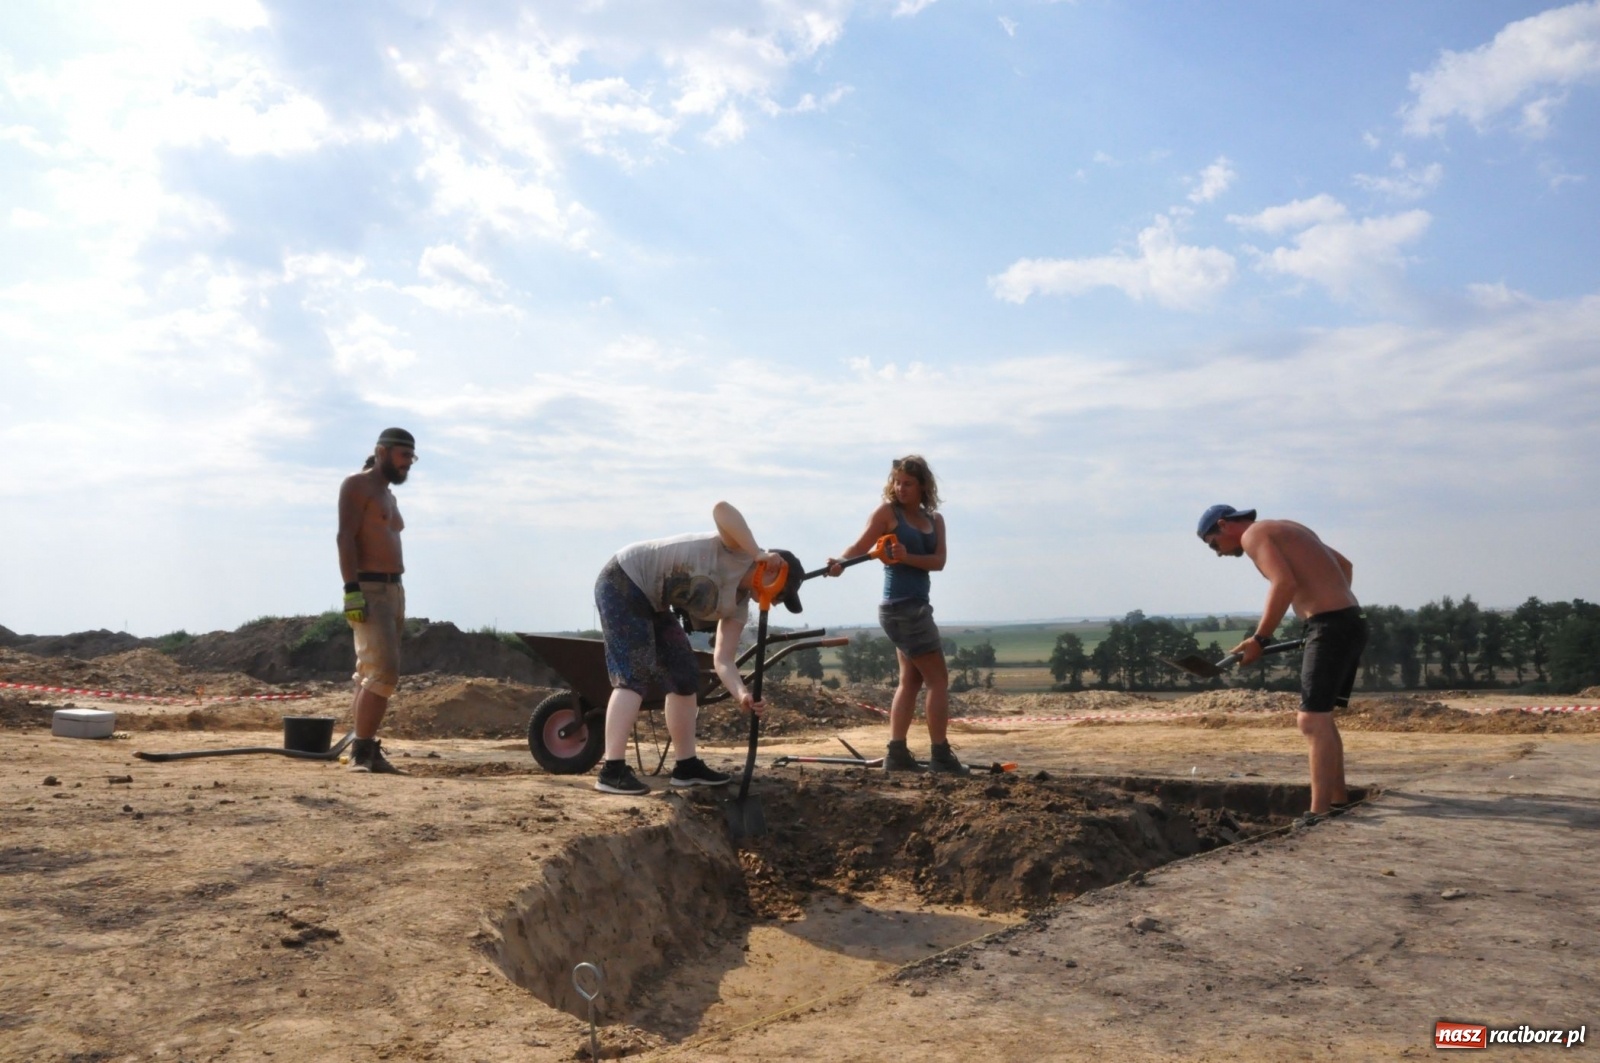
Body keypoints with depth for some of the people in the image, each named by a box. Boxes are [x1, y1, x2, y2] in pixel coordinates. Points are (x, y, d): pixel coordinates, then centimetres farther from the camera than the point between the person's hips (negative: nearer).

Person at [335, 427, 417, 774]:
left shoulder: (388, 496, 23)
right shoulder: (357, 485, -4)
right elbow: (345, 537, -14)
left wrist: (398, 603, 17)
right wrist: (352, 590, -24)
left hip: (393, 590, 9)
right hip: (368, 590, -9)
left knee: (373, 676, 9)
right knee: (383, 672, -17)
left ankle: (368, 752, 13)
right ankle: (361, 752, -14)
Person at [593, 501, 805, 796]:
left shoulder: (737, 607, 3)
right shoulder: (739, 549, -17)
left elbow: (723, 660, -3)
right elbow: (721, 509, -38)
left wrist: (742, 695, -21)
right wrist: (759, 554, -35)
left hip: (653, 604, 9)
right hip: (623, 582, -9)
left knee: (685, 677, 7)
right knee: (635, 675, -18)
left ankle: (687, 766, 15)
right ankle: (612, 771, -19)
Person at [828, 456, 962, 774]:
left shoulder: (935, 519, 9)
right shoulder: (887, 512, -5)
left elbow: (938, 561, -5)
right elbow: (861, 545, -16)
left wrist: (907, 557, -22)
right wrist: (839, 562, -35)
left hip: (916, 607, 7)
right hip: (902, 607, -7)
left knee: (910, 679, 11)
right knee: (938, 679, -4)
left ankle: (897, 753, 16)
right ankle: (940, 755, 1)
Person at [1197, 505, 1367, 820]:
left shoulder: (1254, 534, -4)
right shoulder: (1286, 530, 23)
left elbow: (1285, 582, -21)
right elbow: (1344, 565, 31)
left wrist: (1259, 639, -17)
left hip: (1330, 626, -10)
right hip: (1350, 622, 10)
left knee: (1313, 721, -13)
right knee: (1321, 717, 19)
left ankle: (1319, 815, -17)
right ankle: (1338, 800, 28)